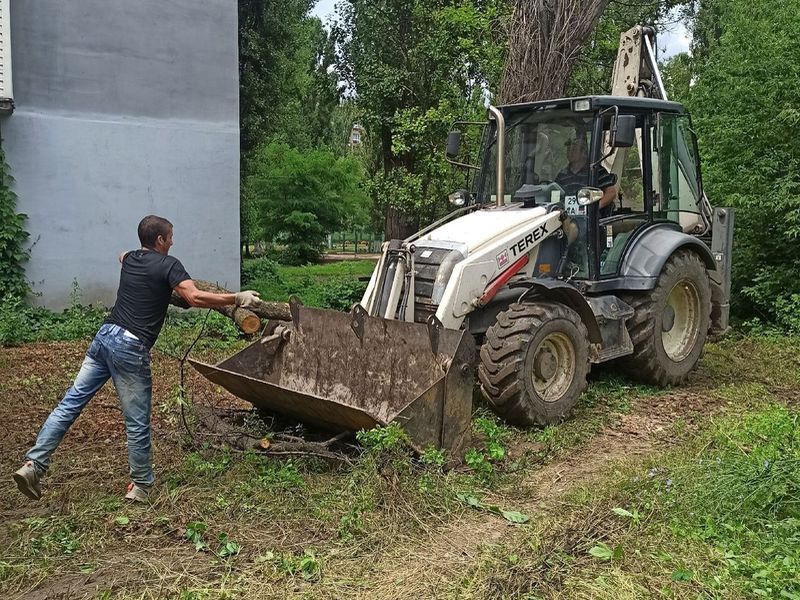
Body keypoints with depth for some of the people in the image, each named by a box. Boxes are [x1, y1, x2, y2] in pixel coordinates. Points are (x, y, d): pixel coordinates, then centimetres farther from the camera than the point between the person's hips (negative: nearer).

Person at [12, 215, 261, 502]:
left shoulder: (130, 259, 17)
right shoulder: (168, 264, -5)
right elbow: (195, 297, -21)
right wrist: (238, 298, -16)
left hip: (104, 336, 7)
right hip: (130, 348, -7)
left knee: (70, 402, 11)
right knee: (137, 422, 5)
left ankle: (33, 465, 8)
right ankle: (141, 485, 17)